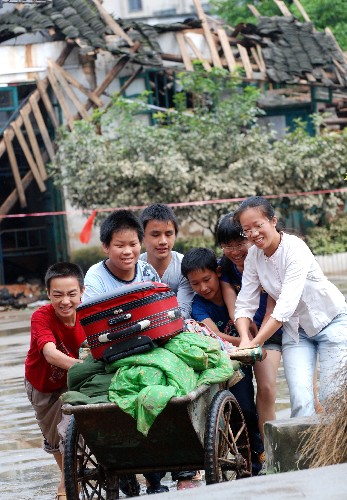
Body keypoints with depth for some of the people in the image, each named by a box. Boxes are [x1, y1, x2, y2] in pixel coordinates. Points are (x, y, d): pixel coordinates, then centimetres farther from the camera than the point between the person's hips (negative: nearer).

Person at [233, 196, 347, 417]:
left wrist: (255, 343, -38)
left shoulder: (295, 248, -26)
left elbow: (286, 305, -34)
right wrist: (245, 339, -28)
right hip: (296, 330, 4)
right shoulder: (253, 256, -8)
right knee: (300, 401, -11)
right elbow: (245, 304, -8)